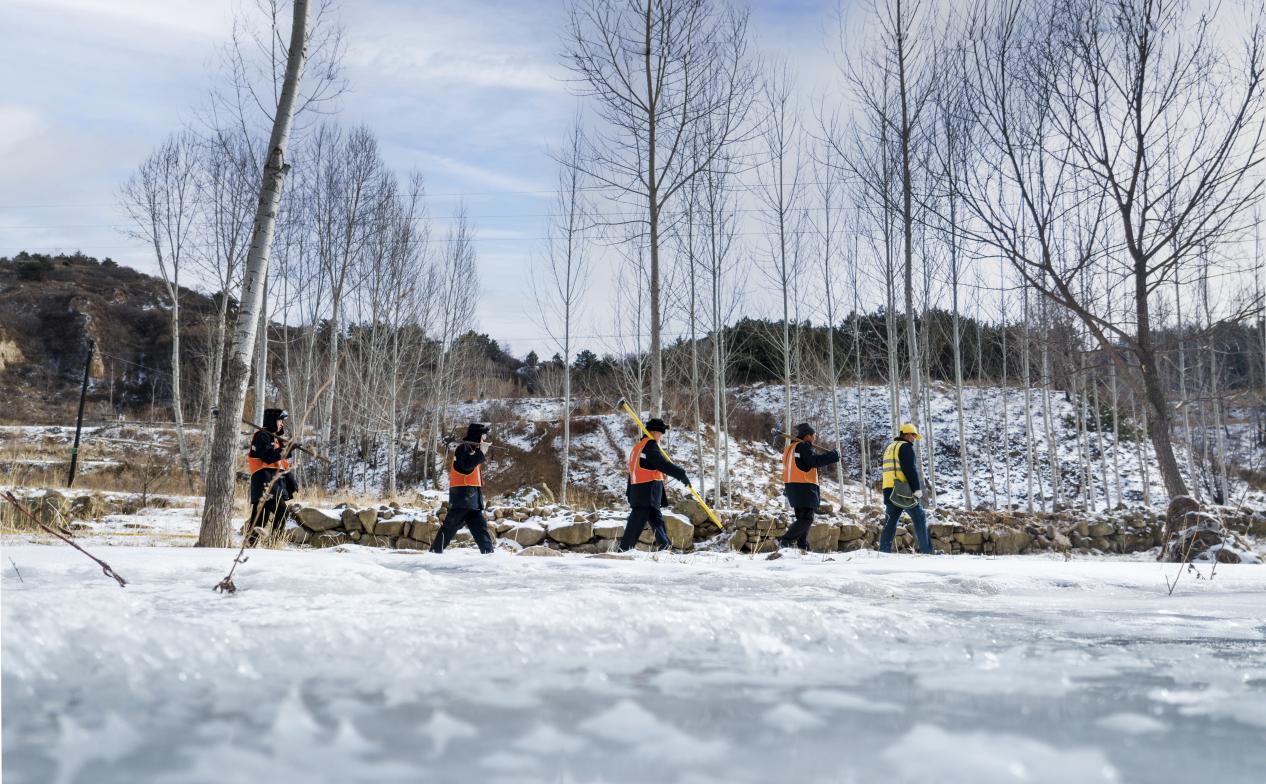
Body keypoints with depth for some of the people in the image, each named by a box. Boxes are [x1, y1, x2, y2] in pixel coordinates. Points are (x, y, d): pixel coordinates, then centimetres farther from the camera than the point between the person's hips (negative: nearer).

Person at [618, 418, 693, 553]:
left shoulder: (638, 447, 21)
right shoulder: (650, 445, -10)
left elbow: (632, 472, 23)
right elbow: (663, 464, -19)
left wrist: (630, 493, 25)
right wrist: (681, 474, -15)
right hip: (648, 491, -10)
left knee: (656, 519, 13)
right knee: (637, 521, -9)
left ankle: (665, 545, 16)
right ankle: (624, 549, -10)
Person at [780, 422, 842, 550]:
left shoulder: (791, 447, 20)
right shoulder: (803, 446, -10)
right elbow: (815, 461, -21)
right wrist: (833, 455, -13)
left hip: (791, 487, 10)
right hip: (803, 487, -10)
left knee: (802, 518, 15)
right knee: (806, 519, -10)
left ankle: (802, 546, 11)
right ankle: (785, 540, -21)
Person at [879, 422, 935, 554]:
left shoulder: (889, 448, 22)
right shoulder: (905, 447, -6)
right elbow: (910, 470, -16)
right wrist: (917, 489, -16)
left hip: (889, 491, 8)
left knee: (890, 522, 7)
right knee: (919, 518, 0)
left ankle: (884, 550, 1)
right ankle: (926, 549, -3)